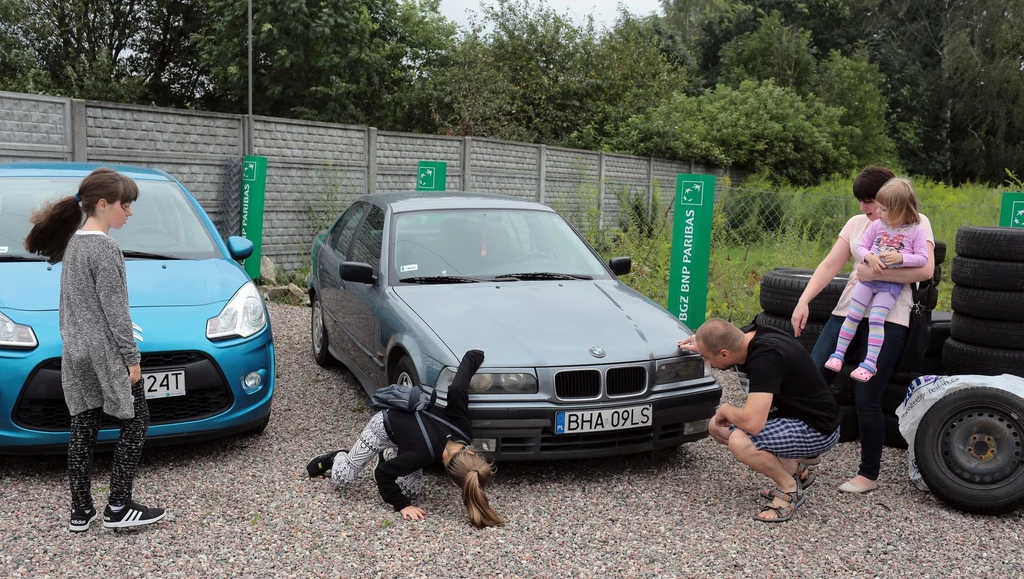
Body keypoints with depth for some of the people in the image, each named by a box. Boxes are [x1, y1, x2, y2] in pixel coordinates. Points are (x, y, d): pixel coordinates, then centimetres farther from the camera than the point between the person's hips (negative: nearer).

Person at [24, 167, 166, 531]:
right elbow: (115, 312, -17)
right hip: (107, 354, -8)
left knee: (83, 428, 10)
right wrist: (132, 358, -13)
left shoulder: (73, 243, 11)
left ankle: (80, 511, 15)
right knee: (134, 423, 3)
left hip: (76, 353, 8)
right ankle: (118, 507, 4)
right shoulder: (105, 248, -16)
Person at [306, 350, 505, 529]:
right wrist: (402, 506, -29)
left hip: (408, 418, 5)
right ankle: (335, 458, 32)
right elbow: (382, 473, -30)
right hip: (384, 426, -5)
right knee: (341, 477, 0)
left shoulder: (462, 426, -33)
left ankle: (387, 455, 23)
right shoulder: (424, 453, -43)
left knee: (411, 491, -1)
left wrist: (477, 356, -8)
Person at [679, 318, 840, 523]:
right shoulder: (747, 336, -7)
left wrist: (725, 409, -18)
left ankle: (790, 488, -3)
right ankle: (793, 468, 14)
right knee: (717, 427, 7)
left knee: (739, 442, -30)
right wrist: (701, 345, 12)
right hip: (789, 414, 10)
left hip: (818, 429, -10)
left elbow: (752, 423, -38)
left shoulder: (766, 358, -33)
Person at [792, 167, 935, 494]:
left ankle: (869, 474, 13)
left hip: (888, 319, -5)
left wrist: (875, 273, -16)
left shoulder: (916, 223, 0)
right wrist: (803, 301, -4)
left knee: (866, 398, -5)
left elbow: (925, 270, -15)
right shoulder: (857, 223, 14)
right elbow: (830, 265, 7)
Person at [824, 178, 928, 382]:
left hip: (892, 283, -3)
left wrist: (900, 257, -22)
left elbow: (922, 258, -7)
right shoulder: (877, 225, 2)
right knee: (853, 315, 1)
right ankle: (839, 353, 10)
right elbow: (861, 247, 6)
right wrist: (868, 257, -16)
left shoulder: (915, 231, -6)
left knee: (876, 319, -14)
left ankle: (870, 363, -9)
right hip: (868, 276, 3)